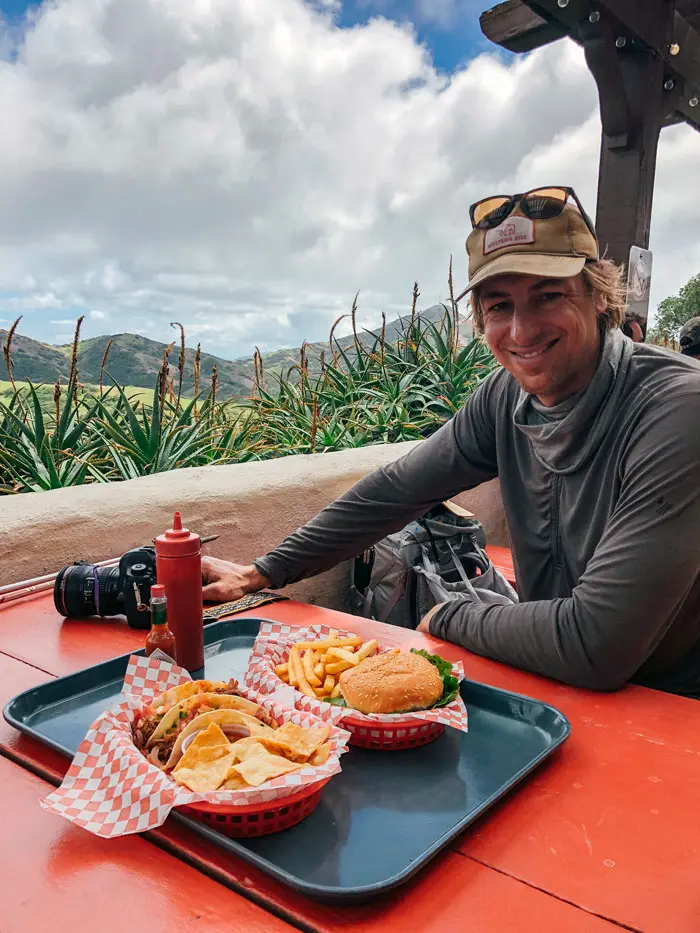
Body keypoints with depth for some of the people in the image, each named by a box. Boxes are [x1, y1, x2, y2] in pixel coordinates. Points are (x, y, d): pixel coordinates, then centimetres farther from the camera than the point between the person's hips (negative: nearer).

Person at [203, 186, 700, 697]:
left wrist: (450, 618, -14)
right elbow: (398, 488, 2)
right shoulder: (508, 394, -7)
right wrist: (264, 573, 5)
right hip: (546, 689, 4)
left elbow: (597, 645, -29)